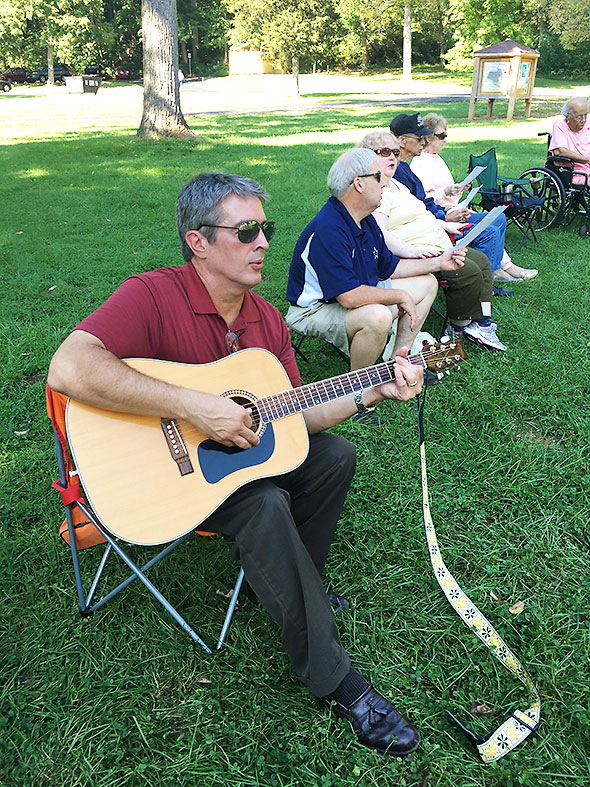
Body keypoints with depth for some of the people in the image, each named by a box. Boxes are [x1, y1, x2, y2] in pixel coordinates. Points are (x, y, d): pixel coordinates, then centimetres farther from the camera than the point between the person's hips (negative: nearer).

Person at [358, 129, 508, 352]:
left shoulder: (395, 184, 21)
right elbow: (380, 235, -28)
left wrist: (443, 223, 23)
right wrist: (413, 252, -38)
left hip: (439, 247, 12)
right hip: (423, 254, -12)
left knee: (481, 260, 9)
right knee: (469, 272, -22)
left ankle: (483, 323, 4)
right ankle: (460, 326, -1)